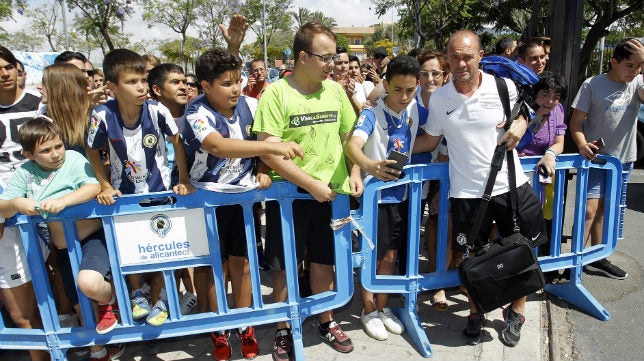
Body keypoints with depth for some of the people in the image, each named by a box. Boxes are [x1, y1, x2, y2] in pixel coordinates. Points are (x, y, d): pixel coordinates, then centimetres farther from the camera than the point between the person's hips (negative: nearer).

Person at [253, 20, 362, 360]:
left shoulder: (335, 90, 3)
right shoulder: (276, 93, -12)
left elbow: (349, 136, 14)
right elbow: (269, 152, -17)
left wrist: (354, 174, 0)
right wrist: (312, 184, -18)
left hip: (332, 193, 4)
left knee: (324, 261, 16)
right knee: (284, 266, 10)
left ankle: (326, 321, 37)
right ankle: (283, 329, 30)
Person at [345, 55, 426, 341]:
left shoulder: (416, 110, 0)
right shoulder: (372, 113, -17)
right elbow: (352, 145, -34)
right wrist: (369, 165, -54)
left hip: (400, 194, 6)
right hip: (375, 194, -5)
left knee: (391, 254, 16)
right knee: (373, 255, 7)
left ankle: (383, 308, 34)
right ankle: (368, 311, 28)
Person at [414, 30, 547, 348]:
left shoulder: (504, 87, -4)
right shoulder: (438, 99, -2)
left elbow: (522, 114, 15)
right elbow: (430, 140, 7)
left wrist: (520, 124, -8)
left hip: (511, 185, 0)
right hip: (466, 191, 0)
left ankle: (516, 313, 37)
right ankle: (475, 313, 37)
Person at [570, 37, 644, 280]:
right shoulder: (593, 85, -8)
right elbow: (576, 121, -10)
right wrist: (582, 144, -28)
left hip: (623, 159, 5)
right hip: (596, 157, -5)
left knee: (603, 210, 14)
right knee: (589, 210, -11)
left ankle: (597, 259, 26)